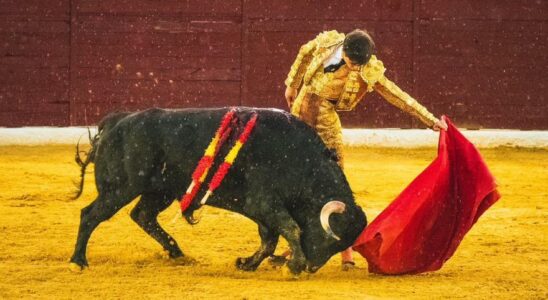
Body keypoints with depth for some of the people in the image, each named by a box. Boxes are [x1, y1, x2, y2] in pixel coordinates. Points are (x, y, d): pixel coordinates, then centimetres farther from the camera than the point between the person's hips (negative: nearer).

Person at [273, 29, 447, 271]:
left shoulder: (367, 72, -15)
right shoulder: (326, 43, -8)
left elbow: (397, 95, -11)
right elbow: (304, 53, 13)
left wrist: (430, 119, -12)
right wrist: (292, 85, 23)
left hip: (326, 126, -3)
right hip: (298, 117, 3)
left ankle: (347, 252, -5)